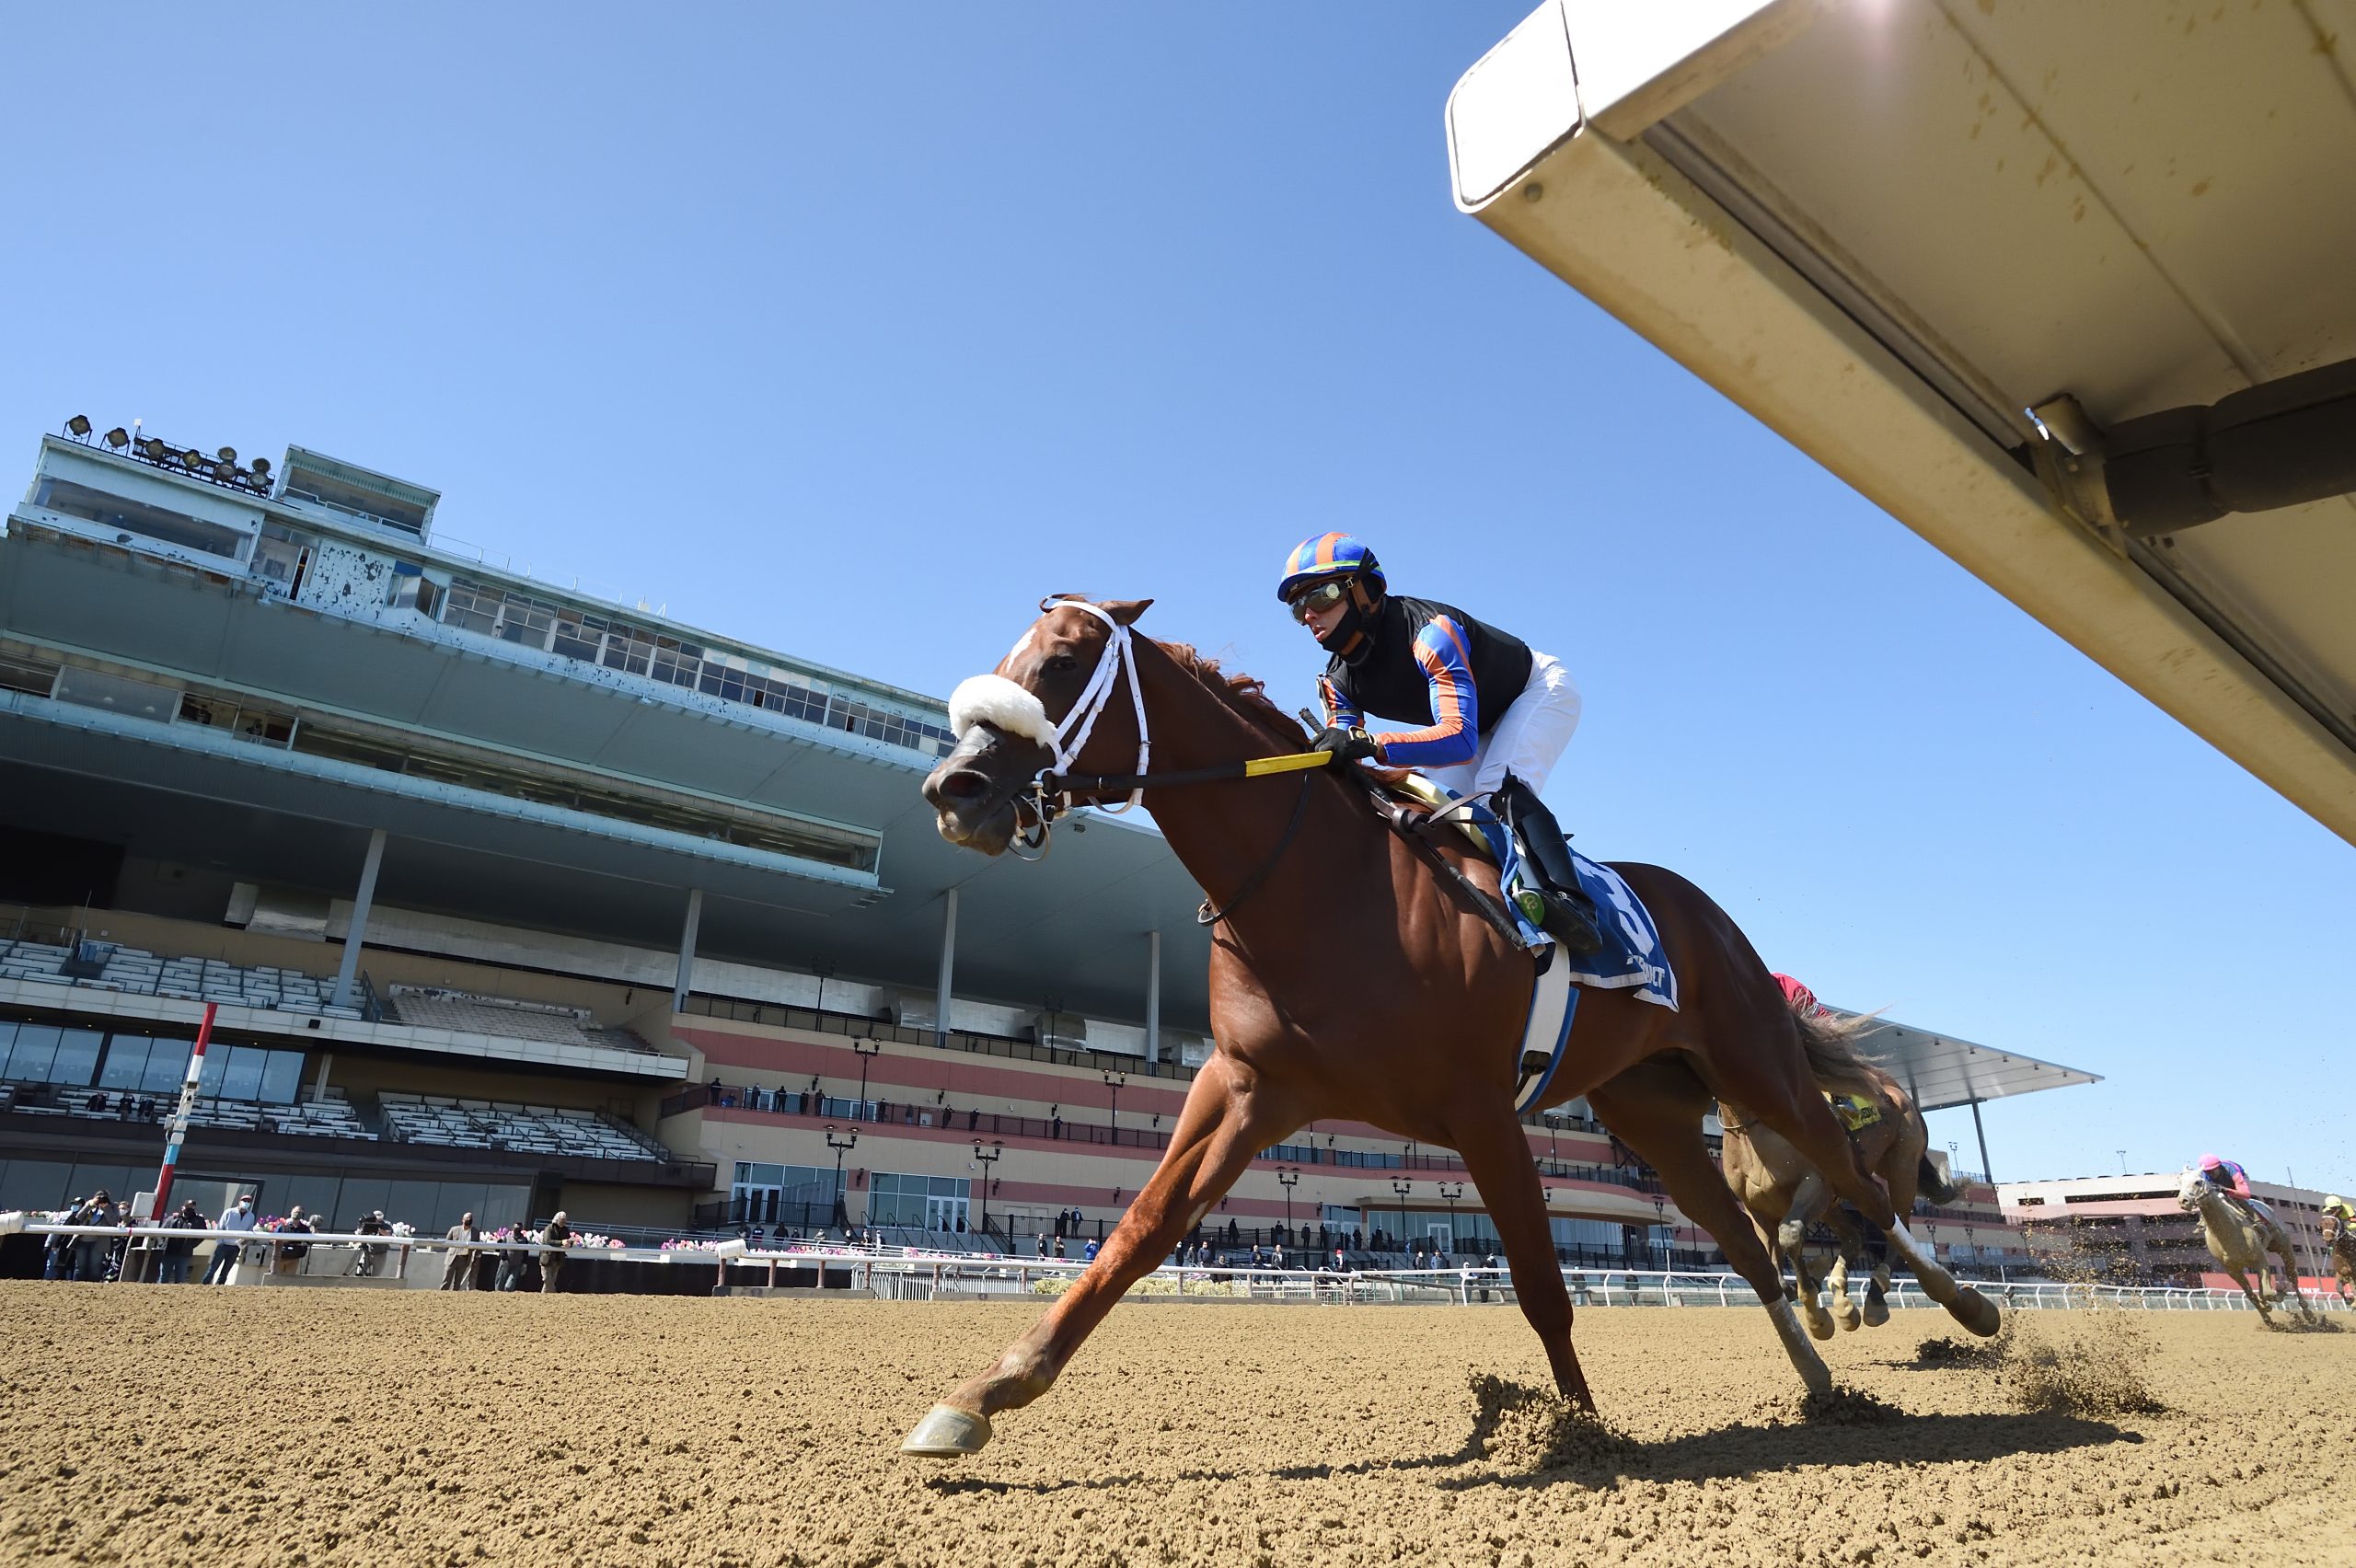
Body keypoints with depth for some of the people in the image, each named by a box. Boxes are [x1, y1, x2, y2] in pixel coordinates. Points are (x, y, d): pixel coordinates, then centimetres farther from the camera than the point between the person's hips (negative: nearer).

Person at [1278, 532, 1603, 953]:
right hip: (1484, 724, 8)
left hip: (1538, 691, -8)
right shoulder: (1337, 682, -14)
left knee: (1498, 786, -33)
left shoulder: (1428, 632, -39)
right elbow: (1343, 756, -15)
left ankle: (1572, 902, -44)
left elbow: (1460, 738, -49)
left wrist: (1366, 742, -61)